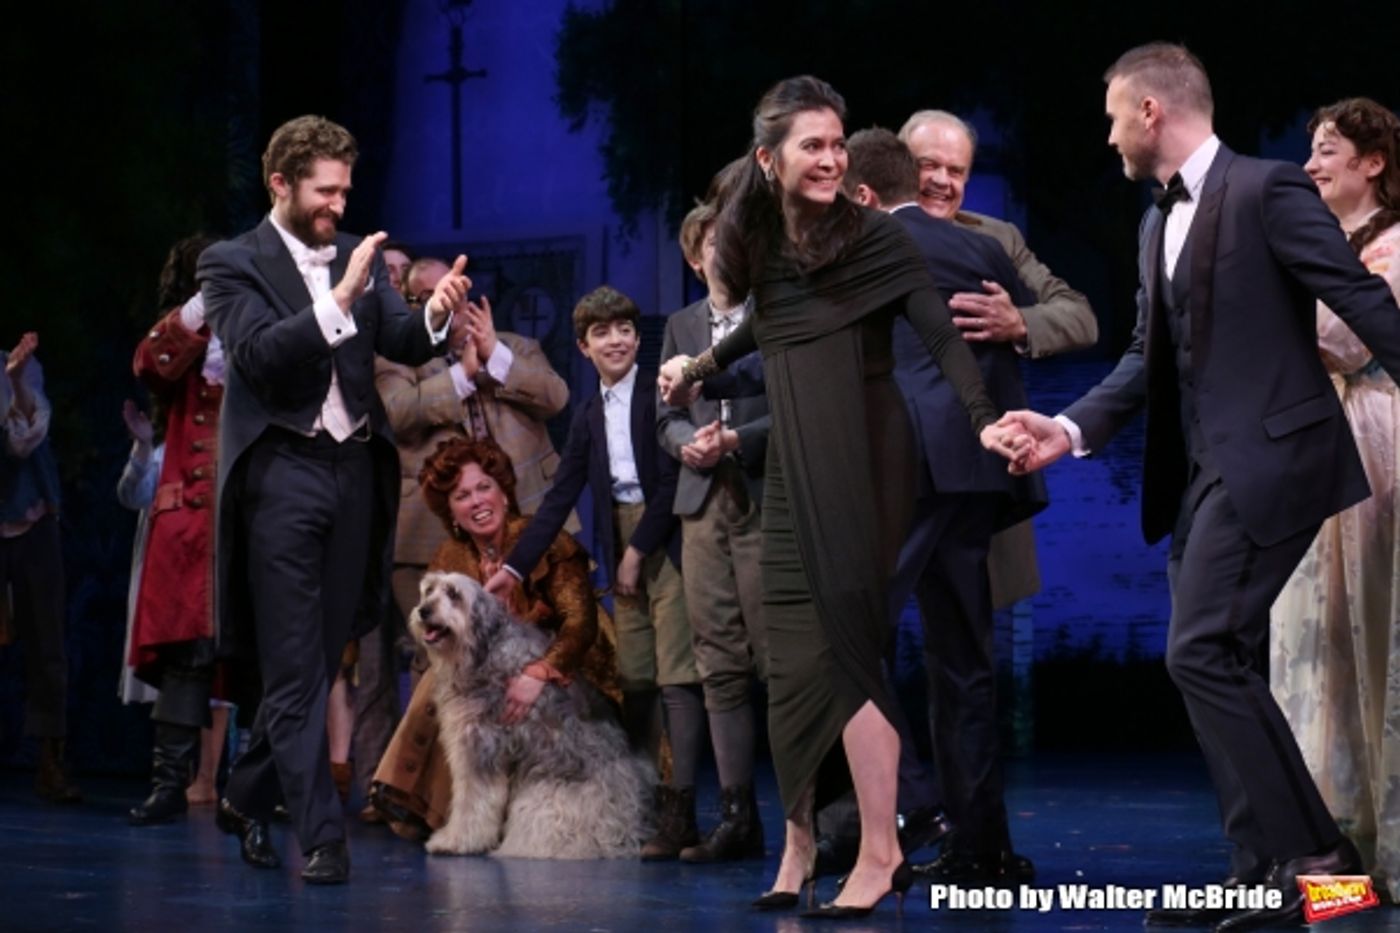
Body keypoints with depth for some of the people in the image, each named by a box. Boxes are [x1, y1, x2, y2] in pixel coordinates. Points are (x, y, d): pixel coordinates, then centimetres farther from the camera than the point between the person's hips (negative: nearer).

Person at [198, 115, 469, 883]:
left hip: (355, 471, 6)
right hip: (282, 474, -5)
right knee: (295, 669, -5)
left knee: (318, 659, 13)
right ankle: (321, 837, -6)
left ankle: (248, 799, 30)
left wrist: (435, 313, -20)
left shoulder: (360, 258, 11)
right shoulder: (233, 264, -3)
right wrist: (341, 298, -26)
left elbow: (402, 343, 2)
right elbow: (259, 354, -17)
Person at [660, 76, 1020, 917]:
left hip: (861, 463, -5)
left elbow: (942, 334, -16)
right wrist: (699, 366, 37)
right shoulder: (760, 246, 5)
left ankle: (881, 852, -7)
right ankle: (800, 839, 13)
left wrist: (984, 419, -30)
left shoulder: (874, 236, -9)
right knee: (795, 655, 5)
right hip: (791, 470, 5)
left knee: (843, 642, -9)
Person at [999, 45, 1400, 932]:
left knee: (1202, 653, -15)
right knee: (1217, 666, 8)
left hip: (1268, 457, -9)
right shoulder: (1158, 226, 17)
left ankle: (1305, 850, -10)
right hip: (1203, 470, 9)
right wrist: (1074, 427, 4)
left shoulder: (1268, 190, -10)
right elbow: (1150, 356, 17)